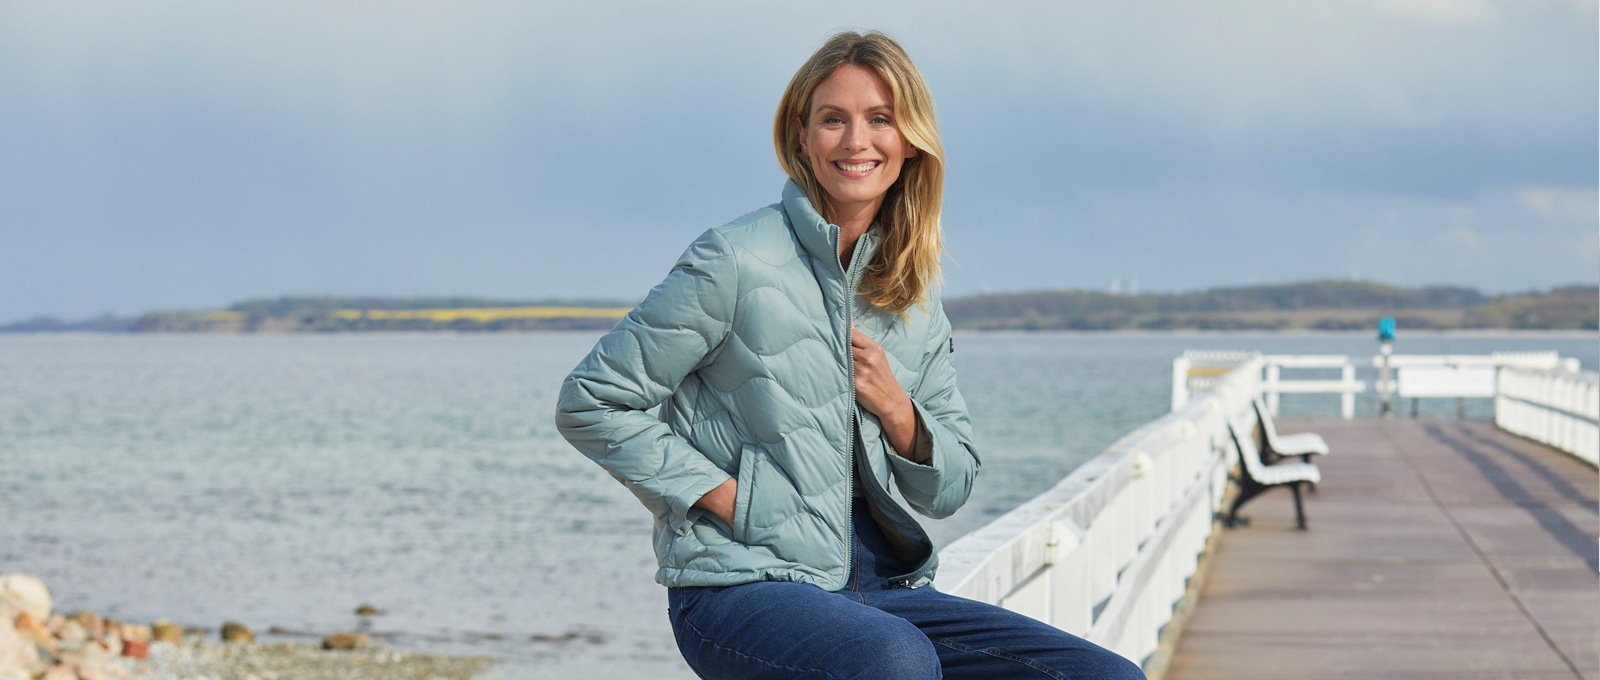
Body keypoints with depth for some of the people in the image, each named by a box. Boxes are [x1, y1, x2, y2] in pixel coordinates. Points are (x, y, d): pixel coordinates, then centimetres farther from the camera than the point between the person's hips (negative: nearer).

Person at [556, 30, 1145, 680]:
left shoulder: (916, 293, 12)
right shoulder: (737, 261, -6)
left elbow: (948, 489, 17)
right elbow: (590, 402, -5)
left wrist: (895, 408, -3)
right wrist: (722, 496, -11)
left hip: (885, 587, 6)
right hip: (743, 587, -6)